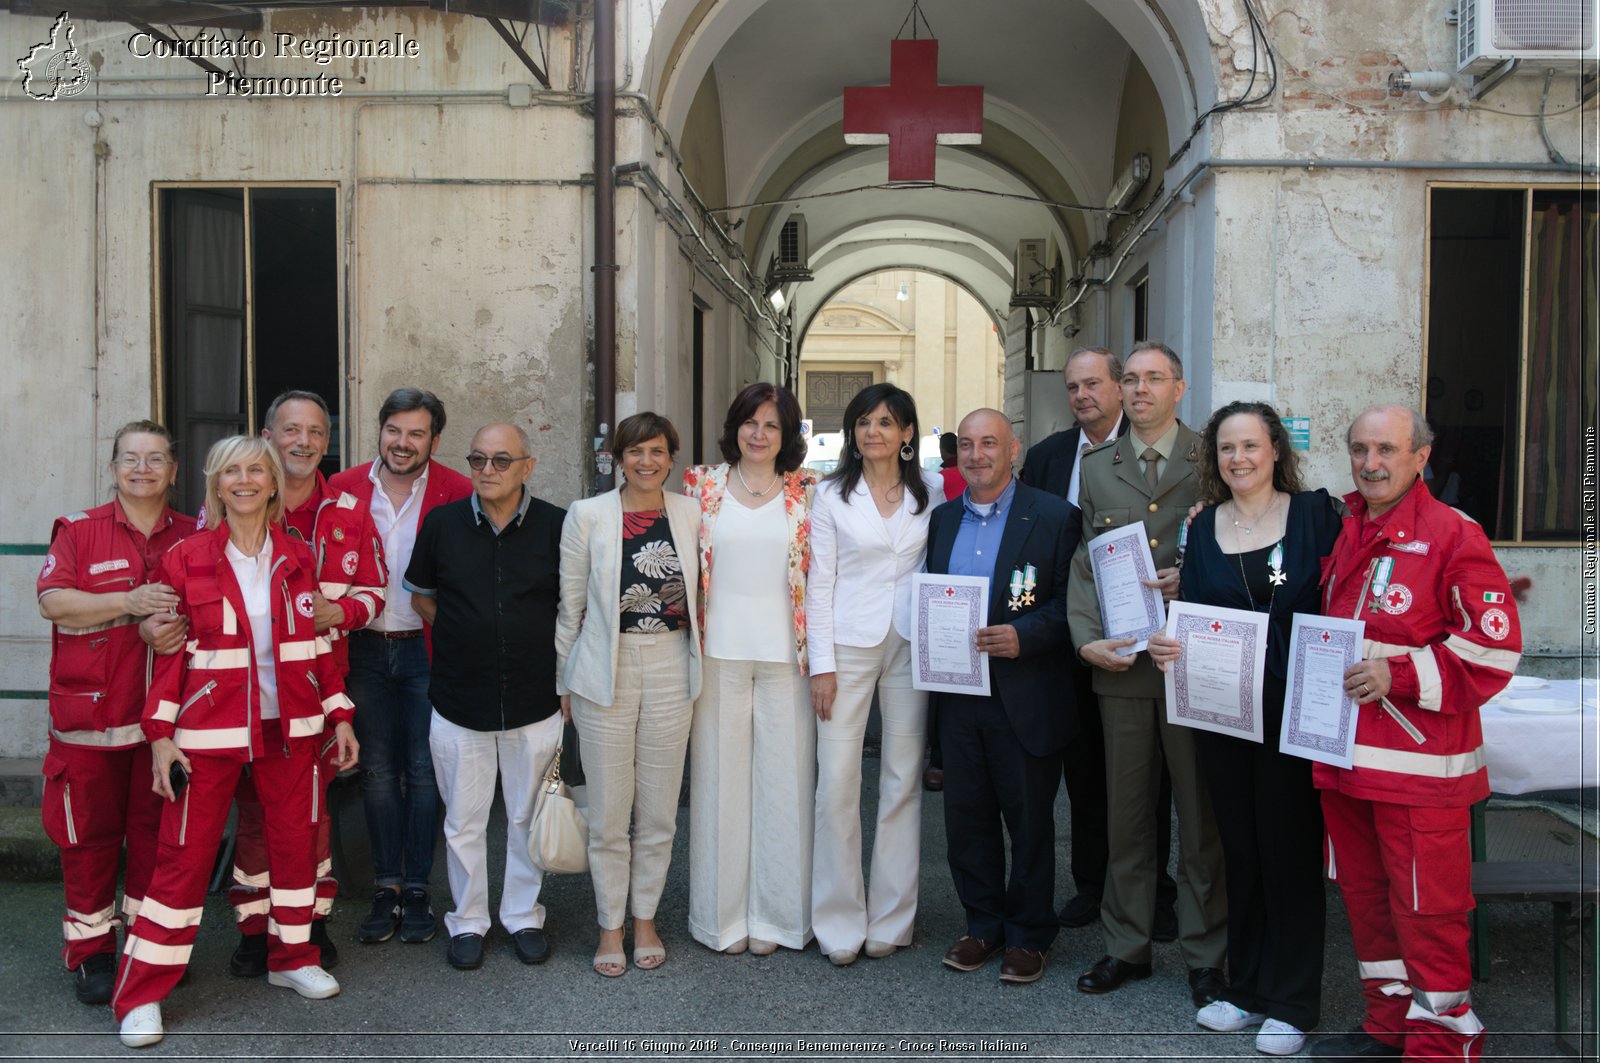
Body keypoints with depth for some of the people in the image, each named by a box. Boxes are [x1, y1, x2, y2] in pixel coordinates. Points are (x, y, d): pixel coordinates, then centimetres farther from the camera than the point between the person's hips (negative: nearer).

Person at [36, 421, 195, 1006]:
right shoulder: (78, 529, 3)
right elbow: (52, 601, -7)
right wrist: (130, 602, -18)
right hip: (90, 712, -2)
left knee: (157, 831, 8)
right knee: (90, 833, 5)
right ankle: (90, 950, 17)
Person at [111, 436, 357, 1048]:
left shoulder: (298, 558, 5)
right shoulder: (186, 559, -2)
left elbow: (318, 644, 9)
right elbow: (169, 652, -2)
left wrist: (339, 716, 7)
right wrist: (161, 733, -7)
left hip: (290, 727, 3)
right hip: (210, 731, -3)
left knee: (295, 841, 10)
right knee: (185, 855, 1)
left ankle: (292, 957, 30)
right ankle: (140, 996, 14)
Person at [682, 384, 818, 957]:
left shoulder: (807, 493, 5)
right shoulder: (703, 486, 5)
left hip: (784, 654, 0)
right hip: (719, 653, 0)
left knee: (783, 781, 5)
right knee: (720, 778, 6)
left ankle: (774, 913, 19)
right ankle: (723, 913, 19)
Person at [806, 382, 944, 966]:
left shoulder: (933, 491, 5)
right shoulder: (832, 495, 2)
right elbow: (819, 582, 0)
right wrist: (821, 664, -5)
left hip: (911, 646, 2)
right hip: (848, 644, -1)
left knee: (903, 782, 7)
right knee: (837, 783, -2)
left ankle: (891, 919, 19)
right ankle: (839, 923, 11)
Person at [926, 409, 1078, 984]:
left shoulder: (1053, 516, -5)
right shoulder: (941, 519, 11)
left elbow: (1071, 601, -8)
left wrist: (1022, 635, -22)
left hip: (1025, 694, -4)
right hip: (958, 693, 5)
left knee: (1029, 817, 8)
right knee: (967, 814, 12)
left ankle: (1028, 935, 24)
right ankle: (983, 924, 29)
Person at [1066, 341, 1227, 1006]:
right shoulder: (1095, 468, 12)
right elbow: (1082, 565, 8)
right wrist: (1087, 640, -5)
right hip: (1120, 662, 3)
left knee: (1201, 817, 6)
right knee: (1125, 815, 11)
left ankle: (1204, 956, 20)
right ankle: (1126, 947, 24)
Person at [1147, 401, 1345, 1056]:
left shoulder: (1315, 513, -2)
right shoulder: (1204, 528, 8)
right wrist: (1167, 646, -12)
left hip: (1294, 710, -3)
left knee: (1291, 849, 4)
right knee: (1240, 847, 13)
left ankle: (1292, 1003, 18)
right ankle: (1246, 988, 27)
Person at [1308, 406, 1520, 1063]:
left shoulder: (1452, 533, -10)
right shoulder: (1342, 533, 12)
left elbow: (1493, 647, -14)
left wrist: (1399, 675, -20)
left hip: (1421, 761, -7)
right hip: (1344, 755, 7)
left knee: (1425, 906, 2)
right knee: (1364, 894, 16)